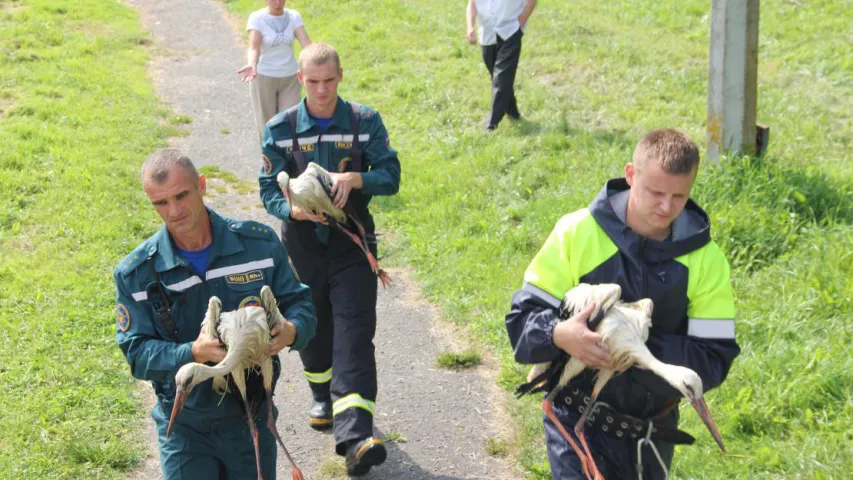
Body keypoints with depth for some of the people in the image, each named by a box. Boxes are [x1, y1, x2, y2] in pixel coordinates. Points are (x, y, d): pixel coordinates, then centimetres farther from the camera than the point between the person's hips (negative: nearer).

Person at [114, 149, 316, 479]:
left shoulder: (260, 243, -7)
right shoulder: (135, 274, -9)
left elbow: (299, 303, -1)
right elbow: (137, 353, -12)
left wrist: (291, 331, -25)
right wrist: (194, 353, -31)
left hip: (251, 416, 1)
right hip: (184, 426, -1)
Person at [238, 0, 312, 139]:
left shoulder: (294, 16, -4)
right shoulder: (257, 18, -13)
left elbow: (306, 43, -16)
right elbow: (254, 47, -27)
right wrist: (251, 65, -49)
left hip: (290, 78, 2)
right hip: (264, 77, -2)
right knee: (267, 123, 5)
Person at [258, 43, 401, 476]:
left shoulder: (365, 122, -4)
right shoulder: (280, 129, -3)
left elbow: (390, 176, -7)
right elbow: (269, 190, -4)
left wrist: (355, 178, -27)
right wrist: (294, 210, -25)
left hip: (352, 244, -2)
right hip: (302, 245, 2)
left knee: (354, 331, -13)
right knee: (311, 328, 15)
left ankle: (355, 437, -21)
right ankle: (323, 397, 45)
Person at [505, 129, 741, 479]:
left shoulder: (705, 259, -9)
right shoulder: (578, 232, -13)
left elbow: (713, 361, -11)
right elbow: (522, 317, -10)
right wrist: (558, 335, -33)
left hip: (651, 425, 3)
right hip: (578, 417, -3)